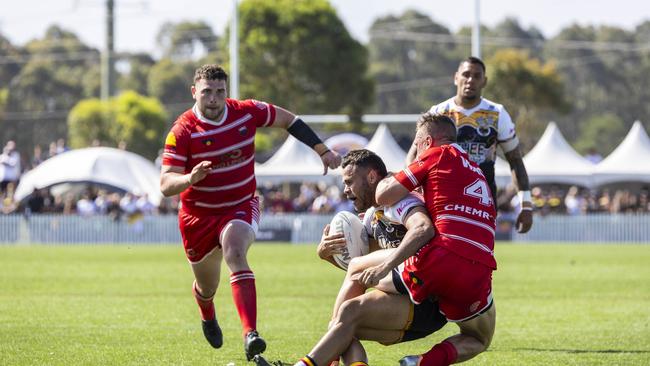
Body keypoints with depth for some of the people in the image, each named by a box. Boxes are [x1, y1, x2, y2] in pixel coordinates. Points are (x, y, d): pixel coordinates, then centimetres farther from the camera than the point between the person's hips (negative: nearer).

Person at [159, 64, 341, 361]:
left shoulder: (247, 112, -10)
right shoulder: (182, 131, -17)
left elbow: (288, 120, 9)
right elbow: (165, 185, -22)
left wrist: (323, 150, 6)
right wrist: (190, 178, -43)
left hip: (241, 206, 0)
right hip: (199, 215, 0)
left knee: (234, 252, -33)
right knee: (207, 286, 15)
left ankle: (250, 333, -43)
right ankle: (208, 316, 56)